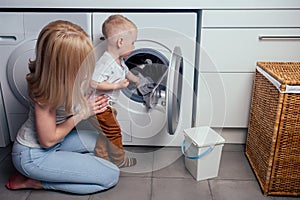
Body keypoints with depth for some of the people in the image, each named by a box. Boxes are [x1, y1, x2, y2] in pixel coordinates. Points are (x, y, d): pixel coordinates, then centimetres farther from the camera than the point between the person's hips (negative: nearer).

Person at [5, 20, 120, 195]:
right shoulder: (46, 92, -33)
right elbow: (48, 140, -22)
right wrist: (82, 114, -16)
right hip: (34, 155, -8)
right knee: (111, 176, -11)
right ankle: (34, 181, -2)